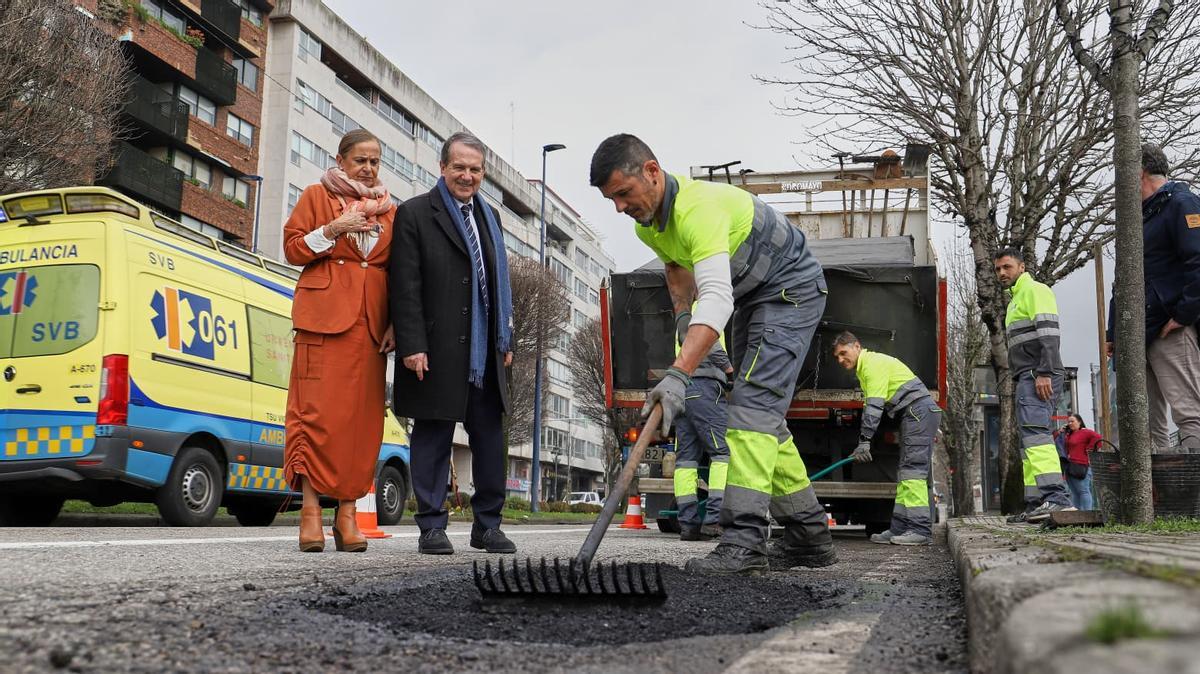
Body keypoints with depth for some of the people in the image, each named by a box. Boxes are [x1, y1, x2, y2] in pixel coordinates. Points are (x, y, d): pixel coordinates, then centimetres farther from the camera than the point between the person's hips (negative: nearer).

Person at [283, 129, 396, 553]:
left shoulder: (389, 210, 19)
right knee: (319, 409, -10)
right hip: (325, 314, -3)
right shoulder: (317, 196, 10)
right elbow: (293, 248, 5)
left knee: (363, 416, 0)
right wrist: (332, 229, -10)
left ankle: (347, 513, 3)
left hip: (371, 322, 4)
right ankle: (311, 509, -7)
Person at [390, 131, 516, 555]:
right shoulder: (415, 214, -1)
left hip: (484, 352, 6)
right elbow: (405, 287, -8)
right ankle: (432, 528, 9)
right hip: (437, 352, -6)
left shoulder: (489, 217, 19)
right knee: (433, 437, 1)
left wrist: (505, 341, 16)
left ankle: (487, 525, 19)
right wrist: (412, 346, -15)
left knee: (490, 438, 8)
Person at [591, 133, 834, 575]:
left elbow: (716, 297, -46)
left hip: (791, 289, -10)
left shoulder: (698, 207, -34)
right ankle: (810, 537, 17)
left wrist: (679, 375, -55)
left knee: (753, 403, -22)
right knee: (765, 416, 9)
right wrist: (683, 320, 18)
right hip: (753, 298, 10)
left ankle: (744, 542, -27)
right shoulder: (647, 223, -3)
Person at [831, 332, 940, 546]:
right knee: (905, 473, 7)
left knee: (912, 471, -16)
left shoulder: (873, 363, -10)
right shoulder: (865, 367, 23)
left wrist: (864, 440, -21)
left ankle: (920, 529, -21)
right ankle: (901, 529, 6)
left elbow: (874, 407, -18)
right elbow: (870, 406, 22)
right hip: (916, 415, 11)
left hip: (919, 411, -11)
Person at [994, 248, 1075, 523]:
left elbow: (1049, 333, -14)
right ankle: (1035, 504, 5)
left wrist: (1044, 373, -23)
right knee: (1029, 442, 6)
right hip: (1028, 378, 10)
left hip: (1039, 377, -10)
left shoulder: (1035, 290, -1)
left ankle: (1056, 498, -34)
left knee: (1035, 432, -23)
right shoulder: (1016, 299, 29)